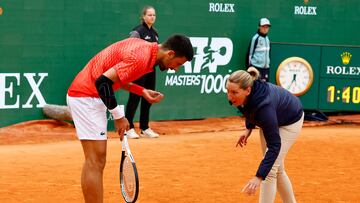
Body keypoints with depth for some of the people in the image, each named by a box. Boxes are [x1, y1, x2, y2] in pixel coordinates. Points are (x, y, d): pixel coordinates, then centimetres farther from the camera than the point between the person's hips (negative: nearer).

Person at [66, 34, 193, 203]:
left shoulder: (145, 47, 9)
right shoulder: (142, 58, -21)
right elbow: (103, 81, -26)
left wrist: (143, 92, 8)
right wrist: (118, 116, -17)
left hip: (85, 94, 10)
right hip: (86, 96, -10)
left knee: (95, 162, 14)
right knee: (96, 162, -11)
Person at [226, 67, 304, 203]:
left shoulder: (264, 106, -45)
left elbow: (274, 145, -44)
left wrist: (259, 177, -50)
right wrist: (249, 128, -7)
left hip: (290, 121, -8)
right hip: (272, 119, 8)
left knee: (270, 169, -17)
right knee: (276, 167, 17)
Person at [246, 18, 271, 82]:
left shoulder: (267, 39, 14)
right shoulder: (255, 38, -7)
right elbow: (249, 52, -7)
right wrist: (249, 67, -8)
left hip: (266, 67, 7)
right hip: (256, 67, -7)